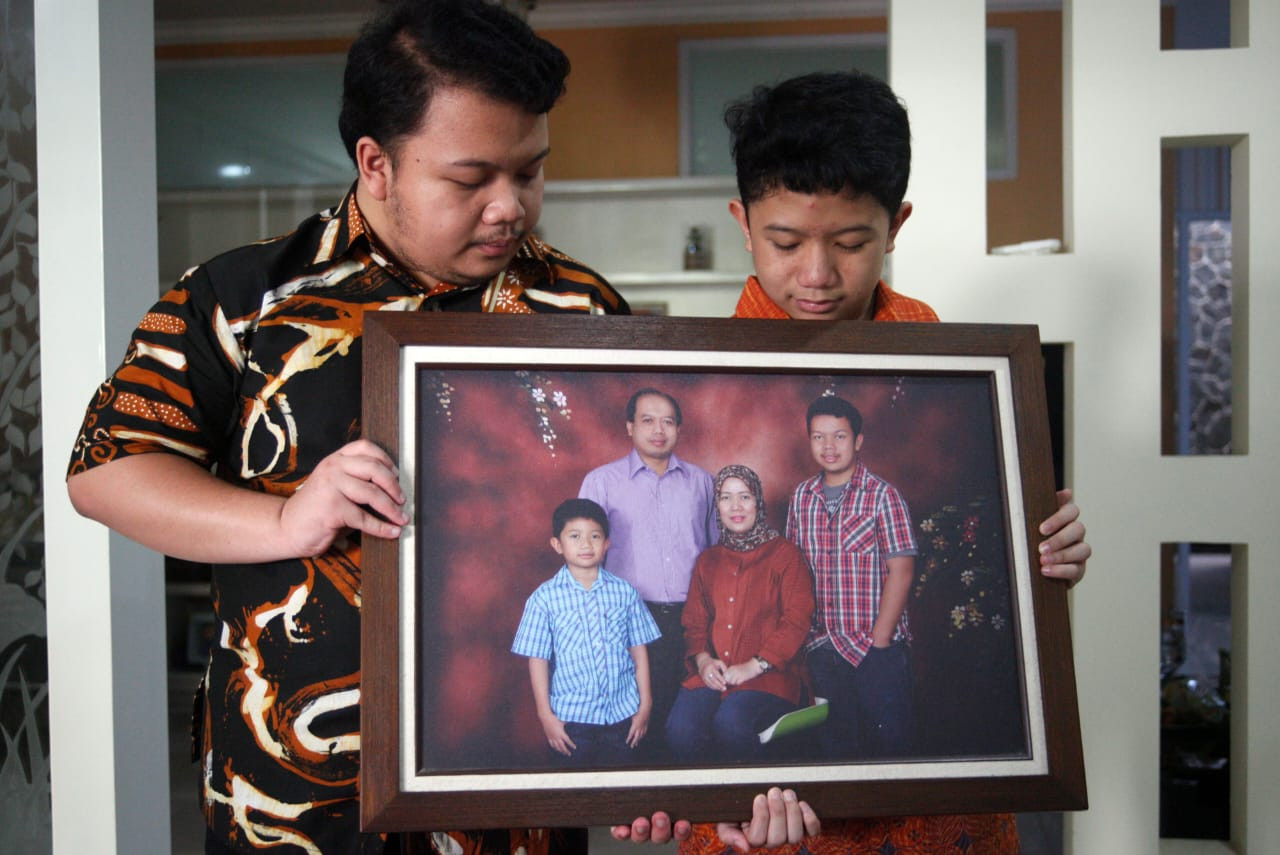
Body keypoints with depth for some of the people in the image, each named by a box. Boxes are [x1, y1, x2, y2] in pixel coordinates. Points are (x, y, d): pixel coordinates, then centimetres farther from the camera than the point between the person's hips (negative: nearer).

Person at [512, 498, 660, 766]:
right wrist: (546, 714, -4)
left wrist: (645, 705, 5)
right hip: (571, 716, -2)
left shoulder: (624, 592, 1)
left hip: (623, 713, 2)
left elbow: (638, 650, 5)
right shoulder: (545, 598, -5)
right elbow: (538, 659, -3)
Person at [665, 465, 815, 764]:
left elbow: (797, 620, -2)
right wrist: (702, 659, -3)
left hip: (769, 675, -3)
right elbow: (694, 621, 19)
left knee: (730, 723, -34)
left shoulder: (785, 554, 7)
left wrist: (755, 665, -12)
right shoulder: (707, 560, 22)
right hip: (713, 674, 4)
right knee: (680, 729, -27)